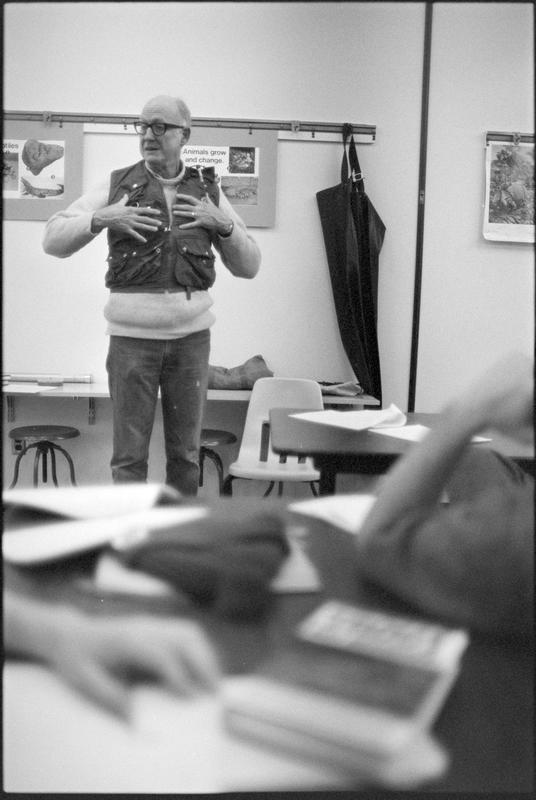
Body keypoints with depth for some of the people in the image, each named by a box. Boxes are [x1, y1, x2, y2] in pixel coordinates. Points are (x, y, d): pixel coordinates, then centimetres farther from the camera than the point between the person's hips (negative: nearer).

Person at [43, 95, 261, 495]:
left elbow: (249, 266, 8)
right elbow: (53, 239, 3)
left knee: (186, 453, 8)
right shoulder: (118, 185, 5)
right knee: (129, 454, 2)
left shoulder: (208, 191, 9)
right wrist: (101, 218, -13)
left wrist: (223, 224, -9)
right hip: (132, 334, -1)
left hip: (192, 334, 1)